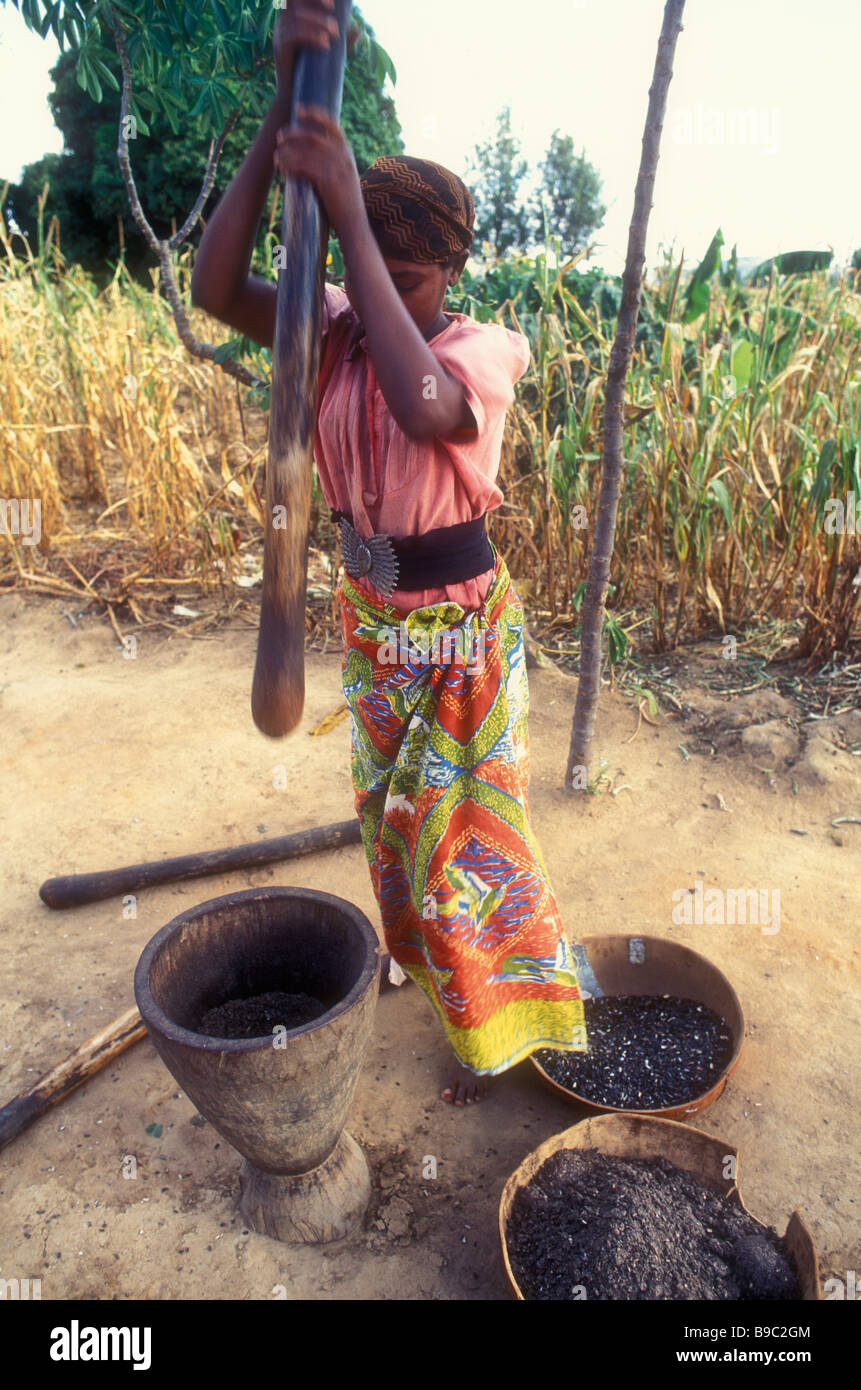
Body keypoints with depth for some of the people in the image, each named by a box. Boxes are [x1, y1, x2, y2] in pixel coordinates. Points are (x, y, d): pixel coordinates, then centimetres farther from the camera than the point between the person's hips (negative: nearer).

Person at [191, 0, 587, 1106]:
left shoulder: (480, 348, -16)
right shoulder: (337, 332, -4)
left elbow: (425, 409, -41)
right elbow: (214, 287, -21)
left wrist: (346, 205, -38)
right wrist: (284, 105, -29)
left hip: (460, 623, -5)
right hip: (371, 613, 6)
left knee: (459, 826, 6)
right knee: (387, 804, 23)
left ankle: (497, 1022, 31)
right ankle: (416, 950, 52)